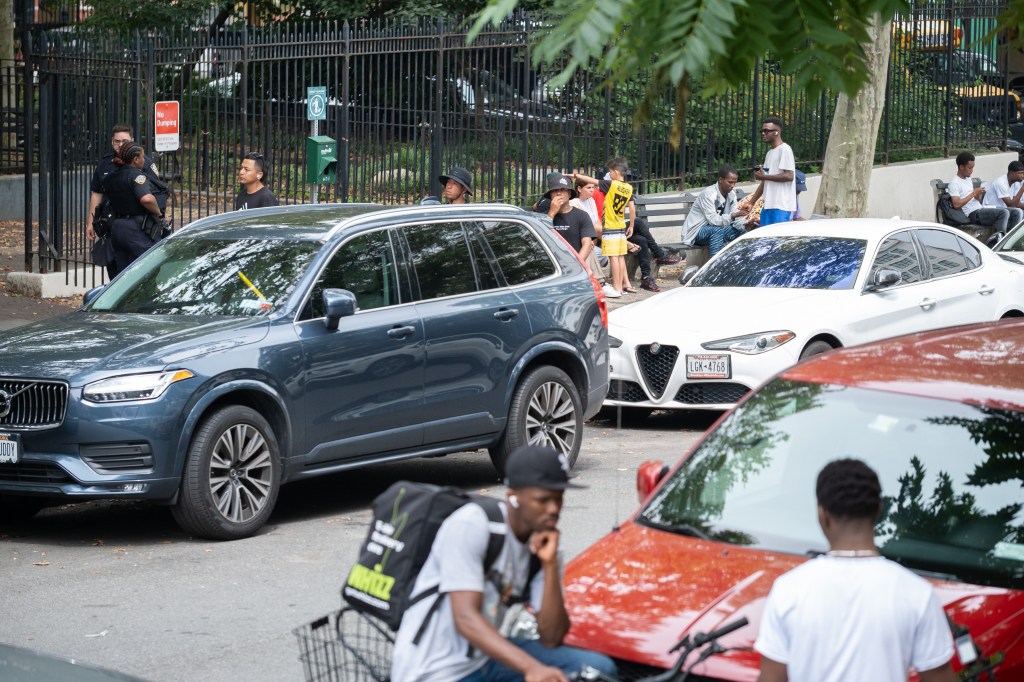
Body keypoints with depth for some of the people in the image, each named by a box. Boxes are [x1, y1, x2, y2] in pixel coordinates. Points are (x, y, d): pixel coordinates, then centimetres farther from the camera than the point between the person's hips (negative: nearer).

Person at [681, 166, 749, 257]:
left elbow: (736, 219, -3)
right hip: (695, 232, -8)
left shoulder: (731, 194, 1)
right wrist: (733, 215, -44)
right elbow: (713, 220, -32)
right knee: (717, 230, -35)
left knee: (742, 230, -10)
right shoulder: (708, 194, -22)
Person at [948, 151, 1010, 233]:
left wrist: (979, 195, -3)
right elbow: (956, 204, -21)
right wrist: (973, 193, -17)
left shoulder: (968, 179, 19)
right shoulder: (954, 183, -10)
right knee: (1003, 212, -28)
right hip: (973, 214, -9)